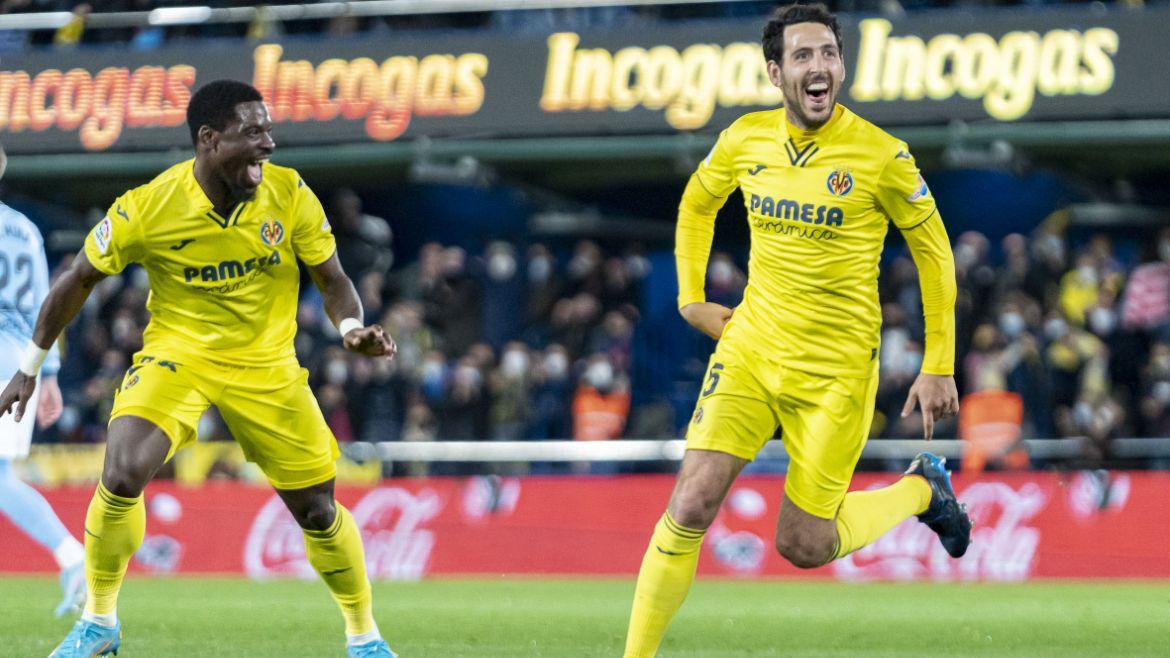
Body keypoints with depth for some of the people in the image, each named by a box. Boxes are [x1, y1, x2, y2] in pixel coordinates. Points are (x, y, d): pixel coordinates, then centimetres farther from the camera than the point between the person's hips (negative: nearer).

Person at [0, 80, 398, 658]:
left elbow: (331, 279, -2)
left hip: (265, 364, 2)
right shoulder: (147, 208, -19)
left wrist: (352, 328, -24)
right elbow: (77, 280, -4)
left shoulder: (290, 195, -14)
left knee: (318, 511, 3)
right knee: (121, 476, -25)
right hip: (176, 353, -2)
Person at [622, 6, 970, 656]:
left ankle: (922, 489, 29)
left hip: (836, 370, -3)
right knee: (691, 507, -12)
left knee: (802, 545, 2)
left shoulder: (880, 155, -13)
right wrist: (691, 298, 13)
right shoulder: (745, 139, -2)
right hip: (750, 351, 3)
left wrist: (939, 366, -3)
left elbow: (934, 252, -2)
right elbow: (697, 204, 20)